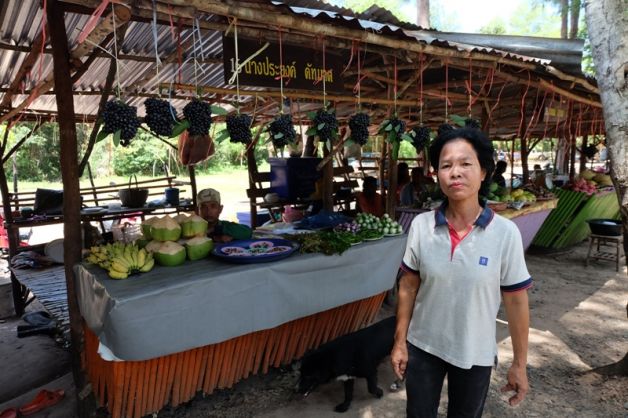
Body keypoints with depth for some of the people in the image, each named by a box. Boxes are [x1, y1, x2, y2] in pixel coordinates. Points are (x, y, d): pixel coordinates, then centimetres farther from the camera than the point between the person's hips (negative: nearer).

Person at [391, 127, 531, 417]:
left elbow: (516, 301, -8)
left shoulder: (506, 233, -16)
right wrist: (400, 342, -1)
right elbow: (408, 287, -3)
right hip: (422, 346, 1)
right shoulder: (421, 225, -12)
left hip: (475, 354, -1)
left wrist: (519, 363, -2)